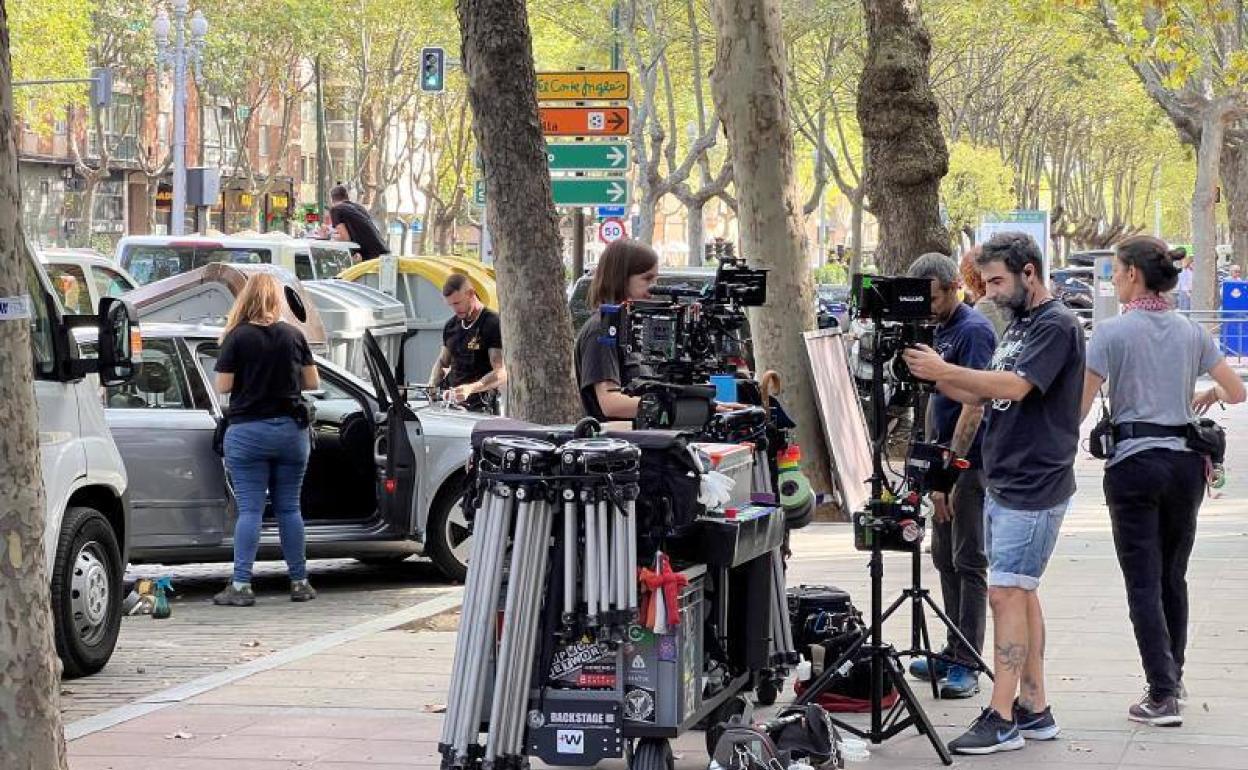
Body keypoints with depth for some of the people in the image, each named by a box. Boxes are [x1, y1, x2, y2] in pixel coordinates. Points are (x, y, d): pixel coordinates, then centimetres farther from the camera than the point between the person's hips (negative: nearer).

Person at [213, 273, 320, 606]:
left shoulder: (237, 337, -8)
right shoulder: (293, 335, 1)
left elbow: (223, 385, -8)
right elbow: (312, 382, 5)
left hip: (248, 431, -3)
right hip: (290, 429, 3)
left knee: (250, 509, -2)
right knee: (289, 507, 10)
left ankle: (241, 585, -6)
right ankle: (300, 582, 14)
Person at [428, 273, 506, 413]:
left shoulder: (493, 324, -7)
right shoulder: (451, 325, 16)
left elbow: (502, 374, -15)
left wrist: (470, 388, -30)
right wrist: (431, 387, 8)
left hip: (479, 407, -6)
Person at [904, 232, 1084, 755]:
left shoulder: (1056, 326, -13)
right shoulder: (1018, 325, 17)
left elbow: (1015, 386, -25)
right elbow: (983, 395, 17)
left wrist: (945, 370, -21)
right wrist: (934, 376, 1)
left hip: (1033, 490, -10)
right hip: (1003, 485, 10)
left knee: (1006, 594, -12)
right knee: (1020, 594, 11)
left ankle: (1001, 719, -12)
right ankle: (1034, 710, 16)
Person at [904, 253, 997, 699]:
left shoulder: (973, 332, -17)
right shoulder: (940, 330, 13)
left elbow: (973, 406, -23)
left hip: (971, 462, -10)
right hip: (947, 461, 10)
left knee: (968, 563, -7)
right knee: (946, 559, 13)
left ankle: (967, 666, -5)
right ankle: (955, 653, 21)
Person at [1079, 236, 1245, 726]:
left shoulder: (1113, 332, -7)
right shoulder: (1190, 332, 6)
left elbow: (1080, 404, -11)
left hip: (1133, 462, -5)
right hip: (1185, 461, 5)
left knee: (1143, 581, -3)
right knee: (1174, 576, 17)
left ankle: (1161, 695, -9)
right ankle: (1173, 677, 27)